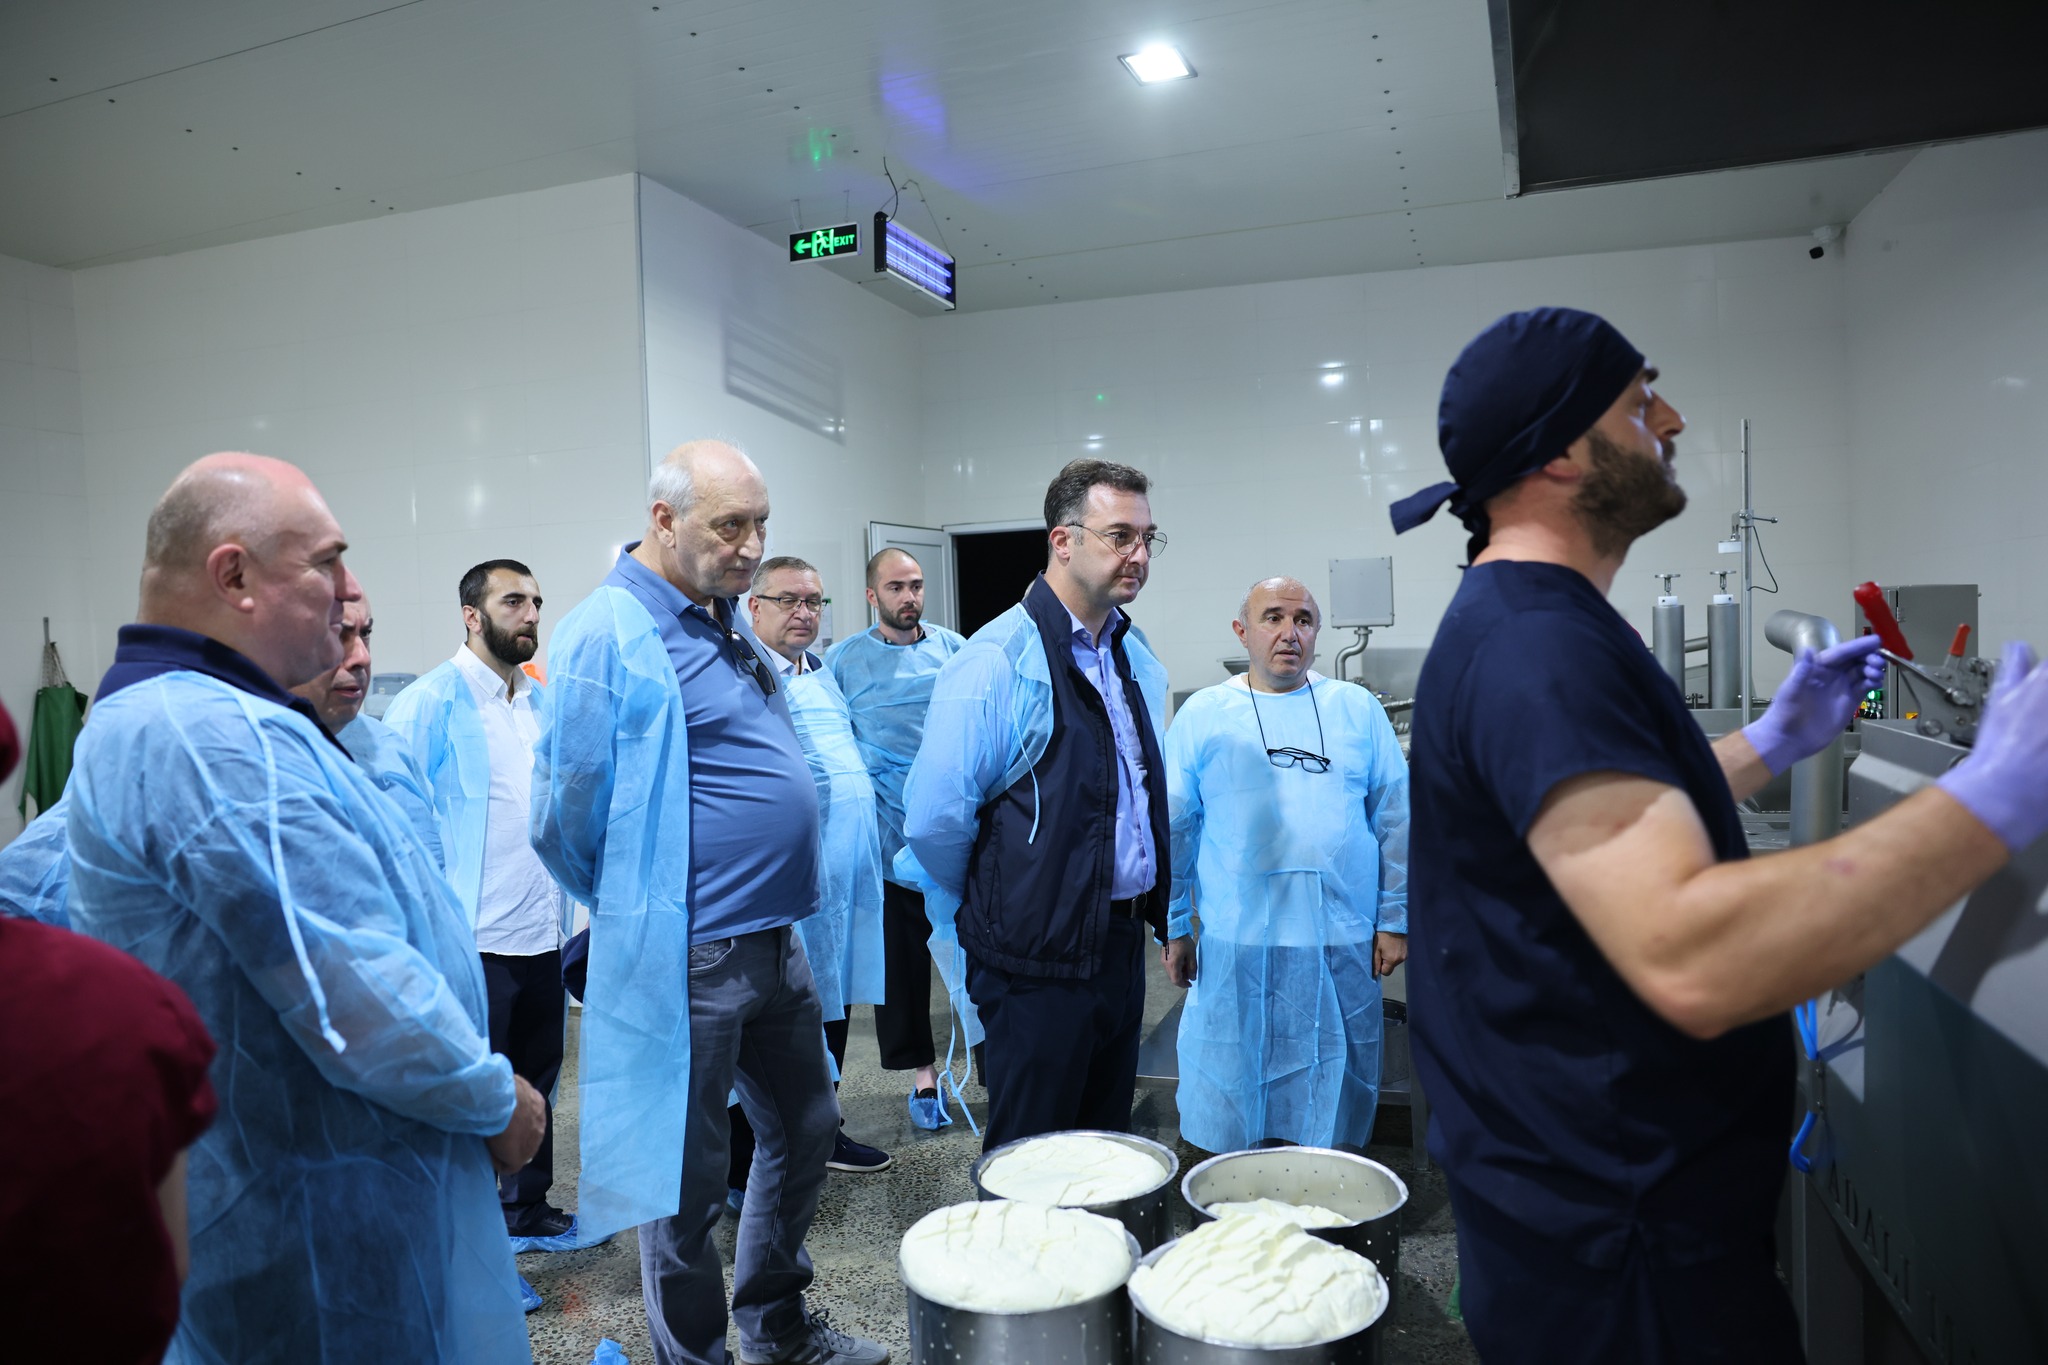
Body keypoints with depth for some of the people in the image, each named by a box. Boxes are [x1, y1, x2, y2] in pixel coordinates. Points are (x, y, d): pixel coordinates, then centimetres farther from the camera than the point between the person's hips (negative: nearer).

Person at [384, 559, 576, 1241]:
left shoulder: (542, 703, 12)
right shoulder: (429, 702, -8)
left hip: (543, 936, 7)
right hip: (474, 941, -7)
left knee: (535, 1083, 19)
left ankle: (528, 1208, 37)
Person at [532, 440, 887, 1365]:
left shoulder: (729, 624, 10)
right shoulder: (608, 635, -15)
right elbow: (565, 820, -12)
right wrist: (639, 915, 3)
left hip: (775, 942, 9)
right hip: (688, 962, -9)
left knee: (804, 1126, 21)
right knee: (687, 1179, 9)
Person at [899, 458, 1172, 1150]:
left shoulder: (1136, 657, 8)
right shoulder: (997, 662, -17)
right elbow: (935, 822, -16)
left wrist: (1158, 907, 16)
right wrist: (983, 923, -2)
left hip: (1122, 946, 7)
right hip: (1038, 959, -7)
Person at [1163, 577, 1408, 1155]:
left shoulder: (1358, 710, 8)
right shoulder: (1202, 714, 4)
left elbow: (1397, 820, 9)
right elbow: (1173, 827, 5)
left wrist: (1396, 920, 4)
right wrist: (1173, 928, 3)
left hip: (1341, 945, 1)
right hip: (1235, 945, -1)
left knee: (1333, 1117, 11)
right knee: (1227, 1114, 7)